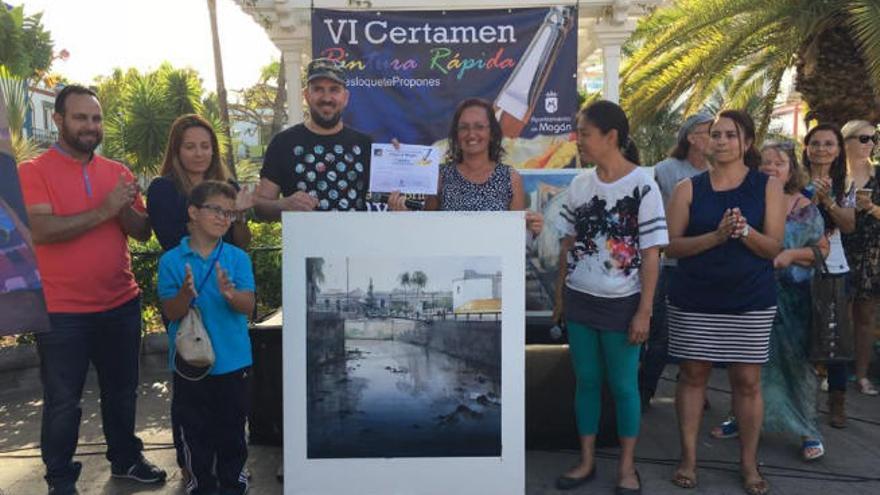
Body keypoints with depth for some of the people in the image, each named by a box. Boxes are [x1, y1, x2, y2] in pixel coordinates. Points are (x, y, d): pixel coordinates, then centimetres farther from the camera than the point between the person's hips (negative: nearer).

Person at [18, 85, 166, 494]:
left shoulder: (118, 172, 6)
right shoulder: (33, 171, -7)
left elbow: (142, 232, 2)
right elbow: (40, 230, -21)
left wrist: (125, 207, -18)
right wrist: (104, 210, -24)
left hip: (121, 304, 4)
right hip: (61, 312, -4)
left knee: (122, 391, 18)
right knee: (62, 401, 8)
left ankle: (125, 458, 36)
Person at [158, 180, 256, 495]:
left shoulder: (238, 258, -4)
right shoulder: (171, 261, -5)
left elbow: (248, 306, -12)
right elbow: (170, 313, -7)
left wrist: (230, 295, -33)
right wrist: (186, 295, -27)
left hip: (233, 362, 0)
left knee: (232, 427, 14)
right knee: (194, 428, 13)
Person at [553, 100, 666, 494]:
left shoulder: (643, 186, -10)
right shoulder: (579, 185, 4)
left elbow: (651, 253, -10)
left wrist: (644, 311, -13)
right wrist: (560, 296, 10)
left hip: (622, 303, -4)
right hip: (579, 300, 4)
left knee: (623, 385, 7)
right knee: (586, 381, 12)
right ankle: (587, 461, 26)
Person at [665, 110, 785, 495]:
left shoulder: (768, 187, 2)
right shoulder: (688, 189, 1)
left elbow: (774, 247, -2)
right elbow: (672, 246, -5)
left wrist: (745, 232, -22)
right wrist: (717, 235, -19)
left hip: (751, 301, 0)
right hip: (694, 300, 0)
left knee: (747, 381, 4)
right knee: (693, 375, 7)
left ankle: (749, 463, 21)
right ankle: (688, 458, 20)